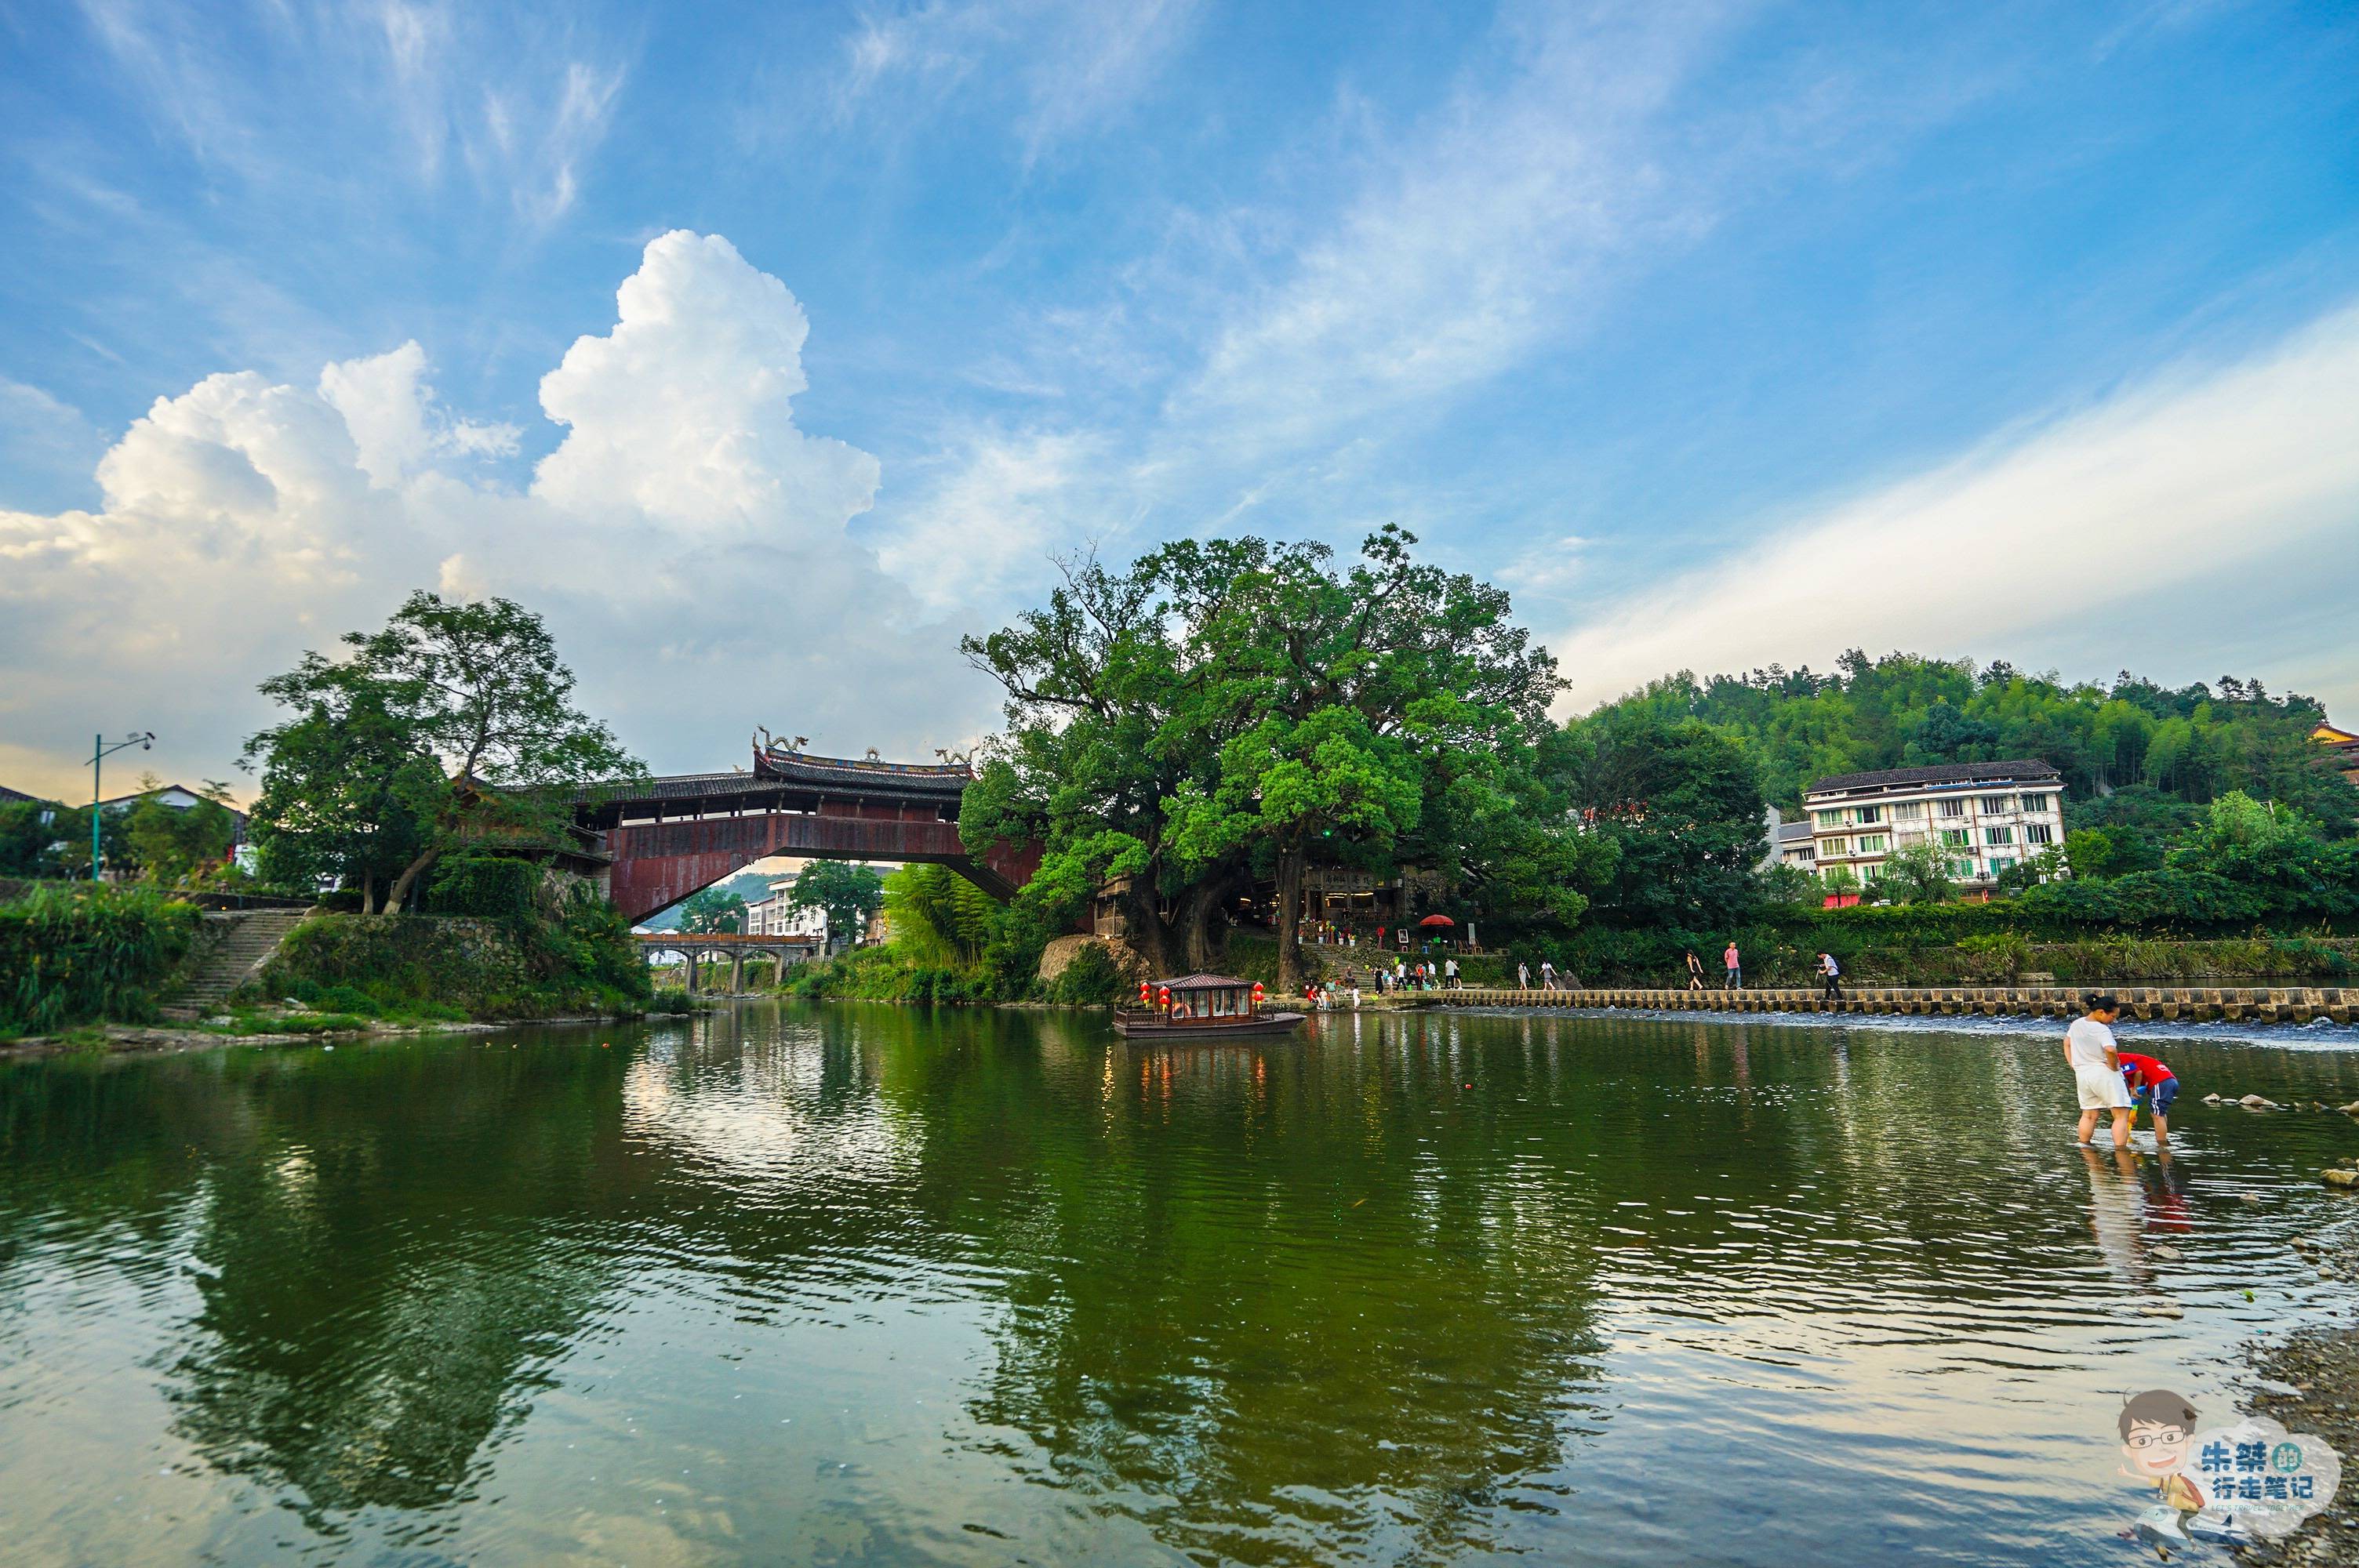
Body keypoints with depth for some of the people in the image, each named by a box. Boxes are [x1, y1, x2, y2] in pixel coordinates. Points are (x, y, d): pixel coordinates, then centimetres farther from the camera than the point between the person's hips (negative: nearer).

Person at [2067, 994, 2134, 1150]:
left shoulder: (2076, 1024, 6)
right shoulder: (2102, 1030, -19)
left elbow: (2067, 1044, 18)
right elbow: (2111, 1050, -35)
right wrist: (2114, 1067, -18)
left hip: (2082, 1074, 7)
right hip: (2104, 1073, -7)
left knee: (2088, 1115, 20)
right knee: (2121, 1114, -1)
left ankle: (2085, 1146, 25)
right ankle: (2120, 1149, -7)